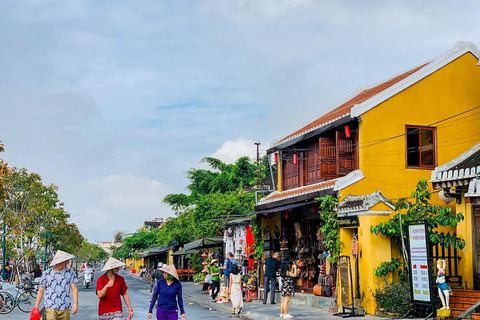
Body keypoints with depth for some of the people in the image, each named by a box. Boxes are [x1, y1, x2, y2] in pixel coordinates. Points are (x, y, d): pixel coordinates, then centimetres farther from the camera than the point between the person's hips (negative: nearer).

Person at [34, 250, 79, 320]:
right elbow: (41, 291, 9)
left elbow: (74, 288, 4)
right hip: (50, 308, -2)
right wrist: (36, 307, 5)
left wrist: (75, 302, -10)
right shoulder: (46, 274, 4)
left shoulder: (70, 272, 6)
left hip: (65, 309, 2)